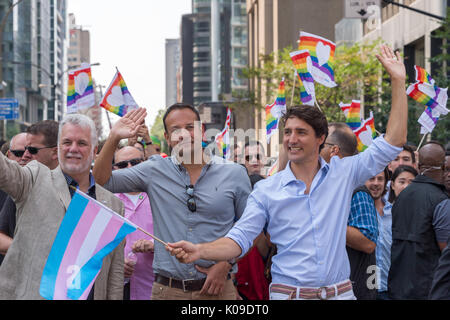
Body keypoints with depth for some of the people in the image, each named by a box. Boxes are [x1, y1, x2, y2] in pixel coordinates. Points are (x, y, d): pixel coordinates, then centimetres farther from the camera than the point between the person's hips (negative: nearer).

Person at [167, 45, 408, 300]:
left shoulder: (342, 173, 3)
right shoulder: (267, 190, 1)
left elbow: (393, 143, 3)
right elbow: (239, 239, -3)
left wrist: (398, 81, 0)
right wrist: (199, 250, -22)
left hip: (340, 293, 1)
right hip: (288, 293, -1)